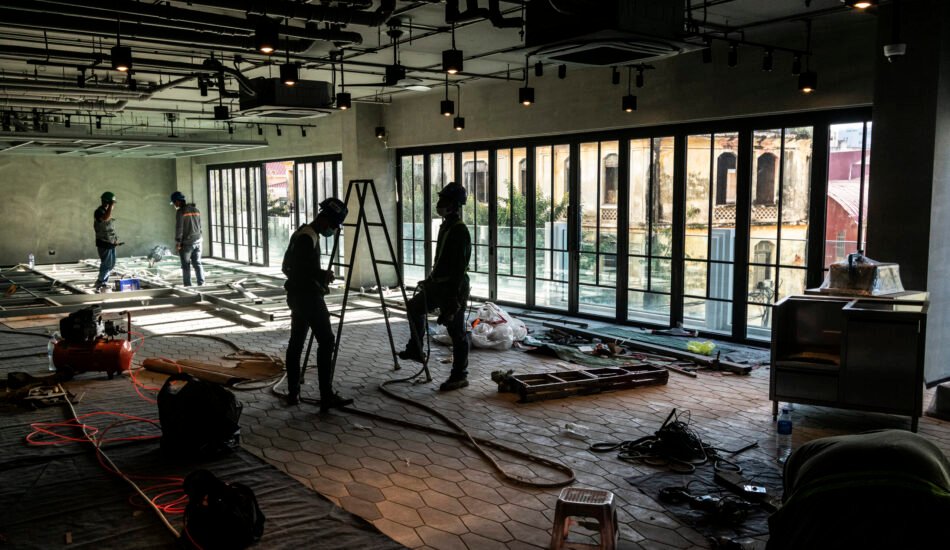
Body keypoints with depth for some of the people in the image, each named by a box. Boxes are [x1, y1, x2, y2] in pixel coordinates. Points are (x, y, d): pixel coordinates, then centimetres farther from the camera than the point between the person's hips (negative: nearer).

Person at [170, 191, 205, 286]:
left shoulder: (180, 212, -12)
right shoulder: (196, 210, 10)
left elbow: (179, 228, -14)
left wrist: (178, 243, -12)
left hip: (186, 243, -6)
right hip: (197, 241, 6)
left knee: (186, 265, 2)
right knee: (197, 263, 8)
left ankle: (188, 285, 3)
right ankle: (201, 283, 1)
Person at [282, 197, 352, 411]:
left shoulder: (301, 233, 16)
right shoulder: (308, 237, -16)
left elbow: (287, 266, 21)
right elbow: (301, 268, -25)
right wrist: (322, 275, -15)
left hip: (296, 294, 11)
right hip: (308, 295, -11)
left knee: (296, 342, 12)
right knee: (326, 340, -10)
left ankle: (293, 393, 17)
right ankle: (327, 397, -11)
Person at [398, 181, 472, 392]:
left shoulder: (459, 231, -20)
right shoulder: (446, 226, 11)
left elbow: (459, 267, -24)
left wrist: (453, 299, -26)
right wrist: (430, 279, 24)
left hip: (453, 287, -11)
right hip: (439, 284, 11)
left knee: (457, 332, -1)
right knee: (414, 307, 23)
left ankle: (459, 376, 10)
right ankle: (415, 350, 37)